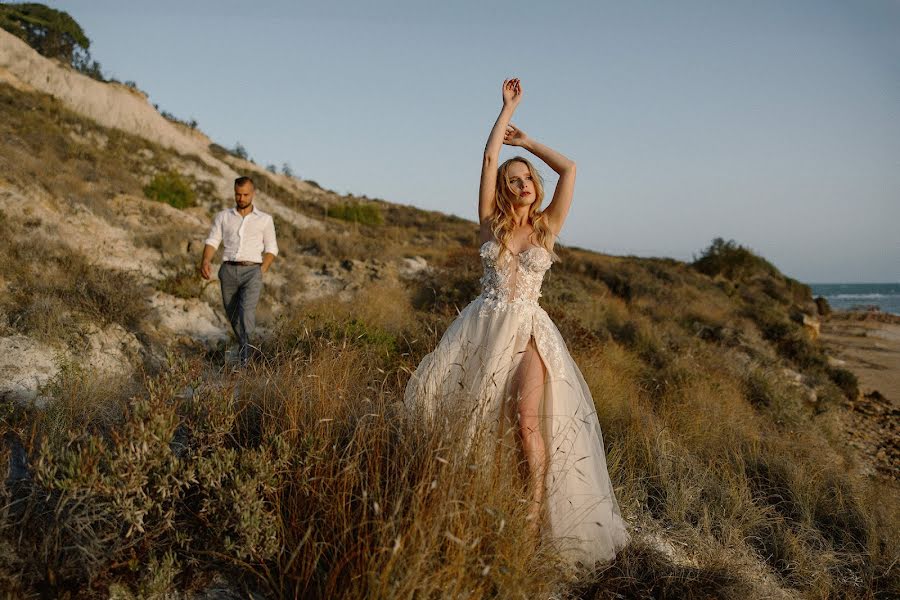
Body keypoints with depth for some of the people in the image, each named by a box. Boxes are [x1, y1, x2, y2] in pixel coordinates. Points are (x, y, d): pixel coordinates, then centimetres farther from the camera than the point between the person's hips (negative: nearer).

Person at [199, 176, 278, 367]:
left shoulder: (265, 219, 9)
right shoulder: (223, 216, 11)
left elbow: (271, 249, 10)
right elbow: (212, 241, 4)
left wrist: (262, 272, -3)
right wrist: (205, 261, -16)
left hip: (252, 272, -3)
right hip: (228, 271, 3)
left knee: (247, 311, -22)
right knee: (233, 316, 9)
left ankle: (243, 357, -30)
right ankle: (245, 348, 32)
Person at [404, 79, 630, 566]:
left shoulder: (547, 227, 9)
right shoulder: (491, 222, 9)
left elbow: (569, 169, 8)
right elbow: (489, 156, 5)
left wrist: (527, 141, 18)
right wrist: (509, 107, 12)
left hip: (527, 329, -1)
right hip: (483, 323, 1)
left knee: (527, 420, -17)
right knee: (440, 396, -10)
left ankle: (537, 513, -7)